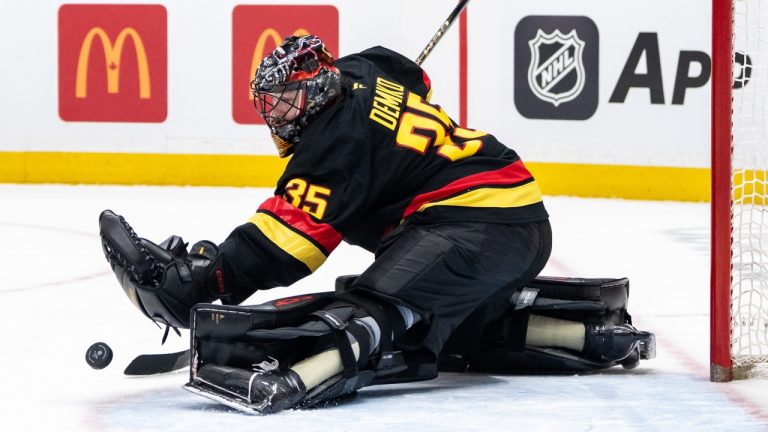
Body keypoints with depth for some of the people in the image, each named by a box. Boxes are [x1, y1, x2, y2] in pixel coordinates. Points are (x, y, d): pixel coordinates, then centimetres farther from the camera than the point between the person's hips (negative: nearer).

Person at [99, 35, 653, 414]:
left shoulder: (340, 132, -13)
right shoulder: (363, 69, 13)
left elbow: (293, 230, -19)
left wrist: (200, 281, -23)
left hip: (477, 219, -10)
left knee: (380, 304, -27)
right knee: (470, 325, 27)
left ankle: (289, 382, -51)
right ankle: (599, 337, 30)